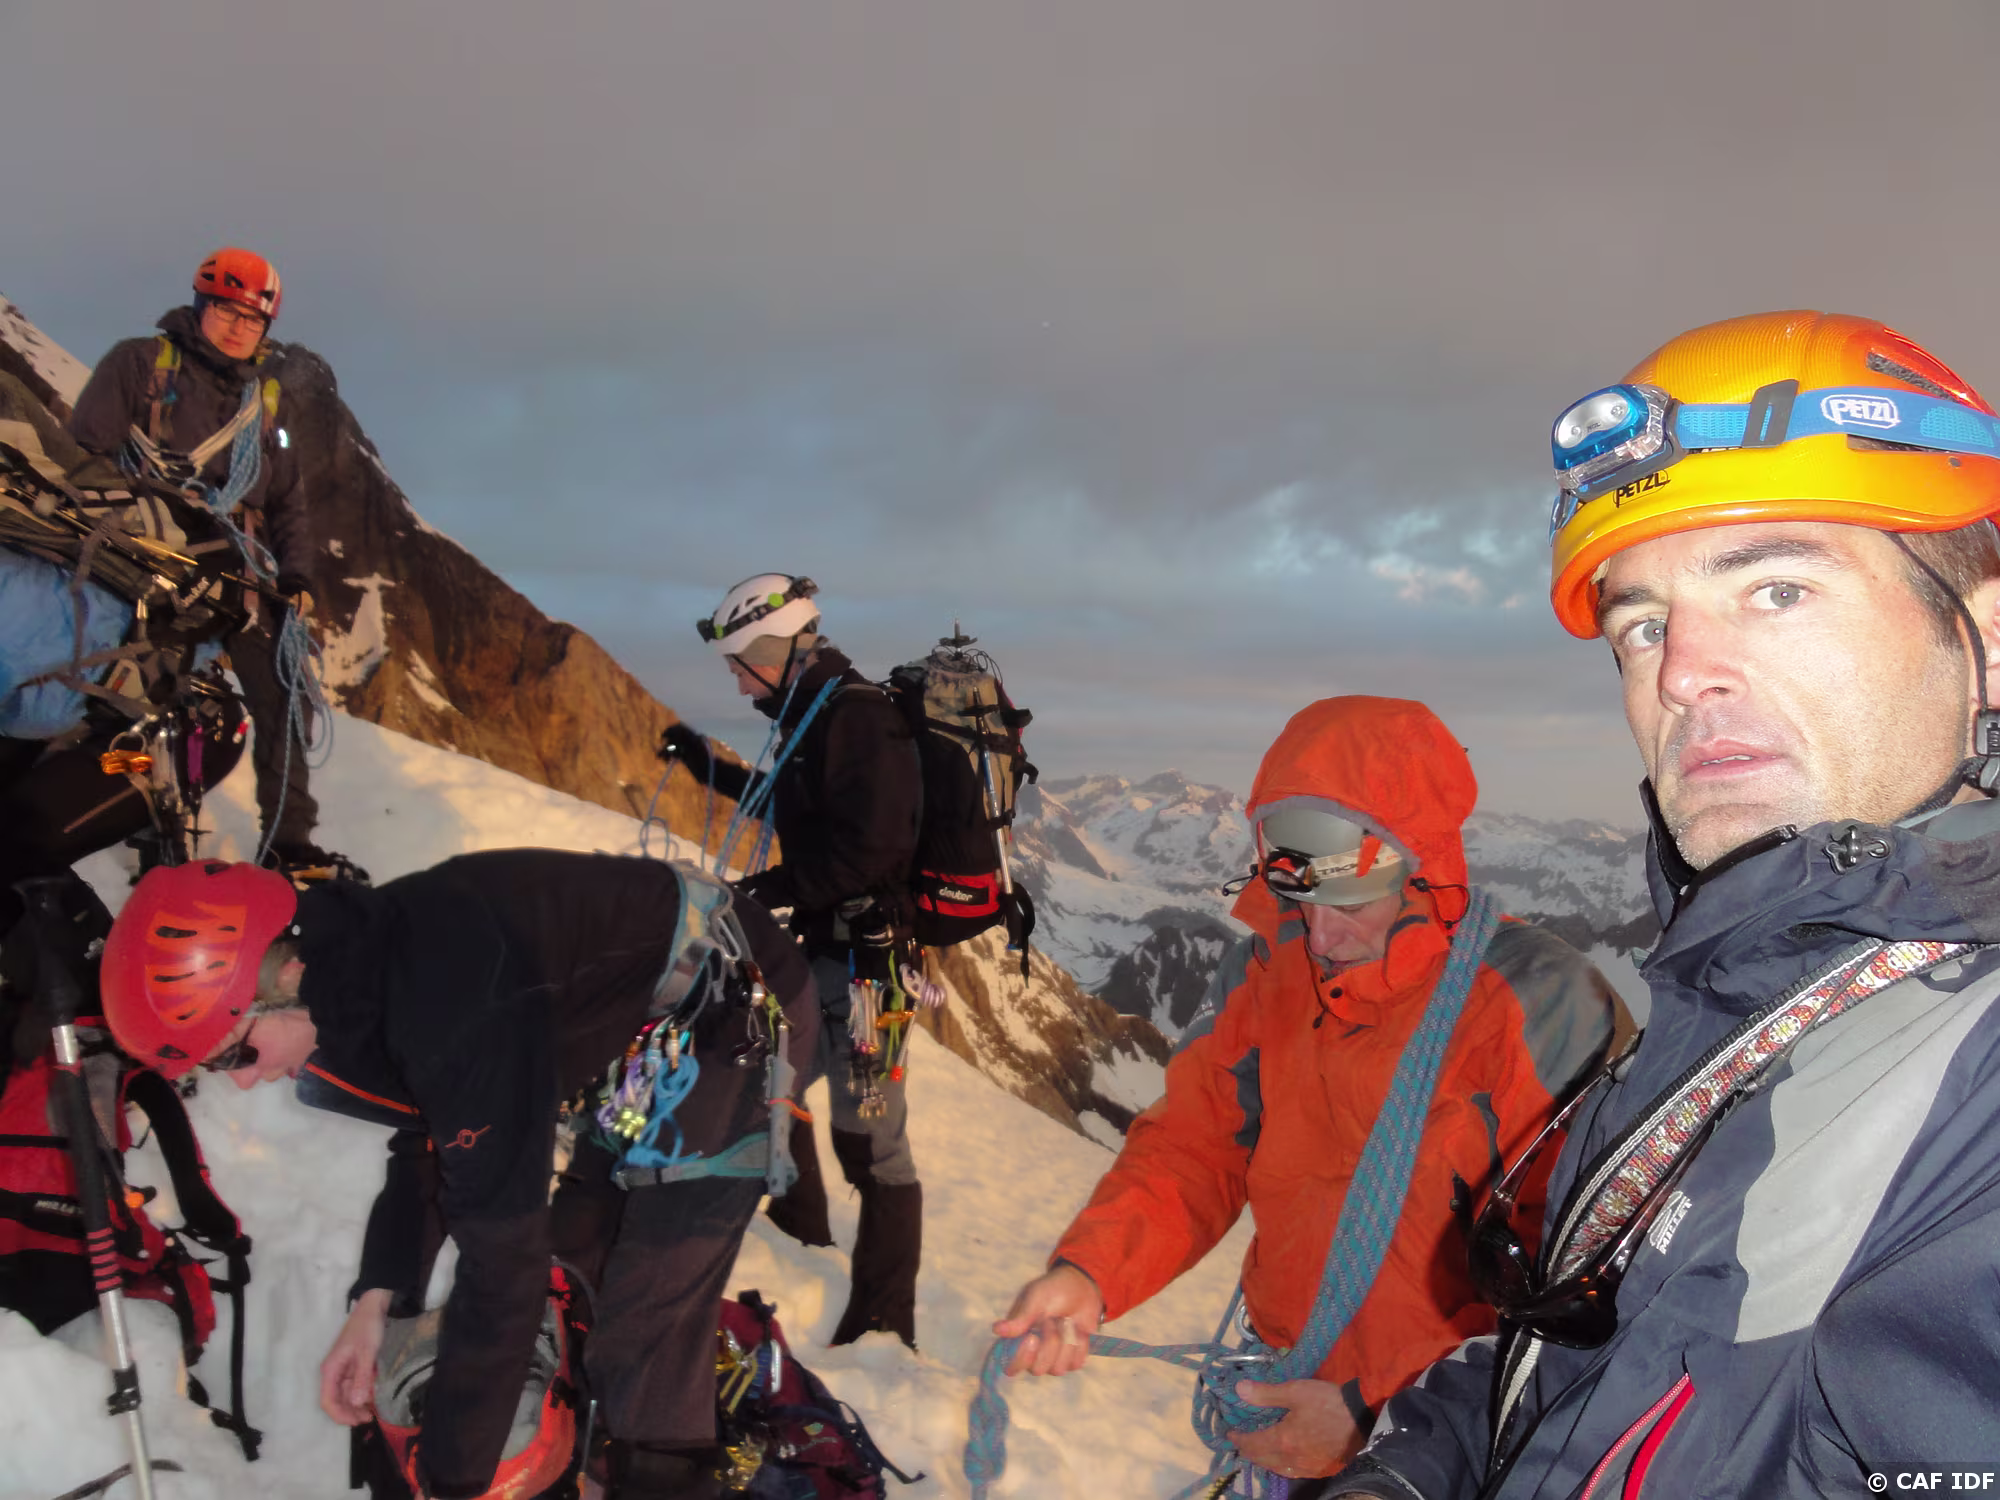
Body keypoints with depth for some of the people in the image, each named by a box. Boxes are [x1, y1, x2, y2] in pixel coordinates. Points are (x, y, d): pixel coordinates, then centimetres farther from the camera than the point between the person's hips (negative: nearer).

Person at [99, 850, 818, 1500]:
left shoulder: (452, 1006, -36)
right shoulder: (354, 969, -6)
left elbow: (502, 1251, -32)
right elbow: (429, 1134, 10)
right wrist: (376, 1298, -3)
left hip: (741, 1019, -10)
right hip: (648, 1023, 10)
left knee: (641, 1332, -13)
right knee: (576, 1232, 23)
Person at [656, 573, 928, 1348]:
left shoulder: (858, 716, -17)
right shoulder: (811, 716, 14)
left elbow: (869, 847, -25)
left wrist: (773, 889, -22)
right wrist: (709, 769, 28)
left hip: (867, 953, -11)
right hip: (823, 945, 11)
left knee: (869, 1138, -8)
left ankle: (883, 1326, -2)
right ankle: (802, 1235, 42)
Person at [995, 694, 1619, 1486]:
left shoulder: (1543, 1008, -21)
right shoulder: (1266, 969, -5)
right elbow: (1193, 1145, -1)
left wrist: (1374, 1411, -25)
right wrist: (1088, 1271, -20)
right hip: (1284, 1399, 5)